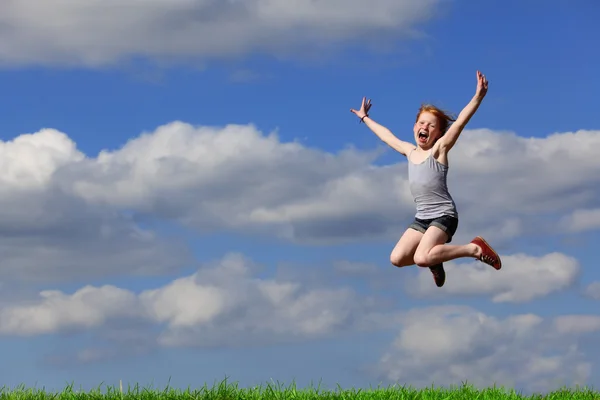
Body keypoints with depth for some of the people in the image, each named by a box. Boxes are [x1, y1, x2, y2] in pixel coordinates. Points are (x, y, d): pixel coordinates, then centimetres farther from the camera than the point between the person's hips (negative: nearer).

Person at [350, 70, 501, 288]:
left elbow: (460, 121, -20)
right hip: (421, 218, 7)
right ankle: (434, 261, 17)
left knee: (421, 258, -28)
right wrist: (365, 118, 41)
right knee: (397, 258, -10)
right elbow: (386, 135, 28)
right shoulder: (410, 151, 10)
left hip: (443, 215, -6)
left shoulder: (439, 149, -7)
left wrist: (478, 97, -33)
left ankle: (474, 248, -11)